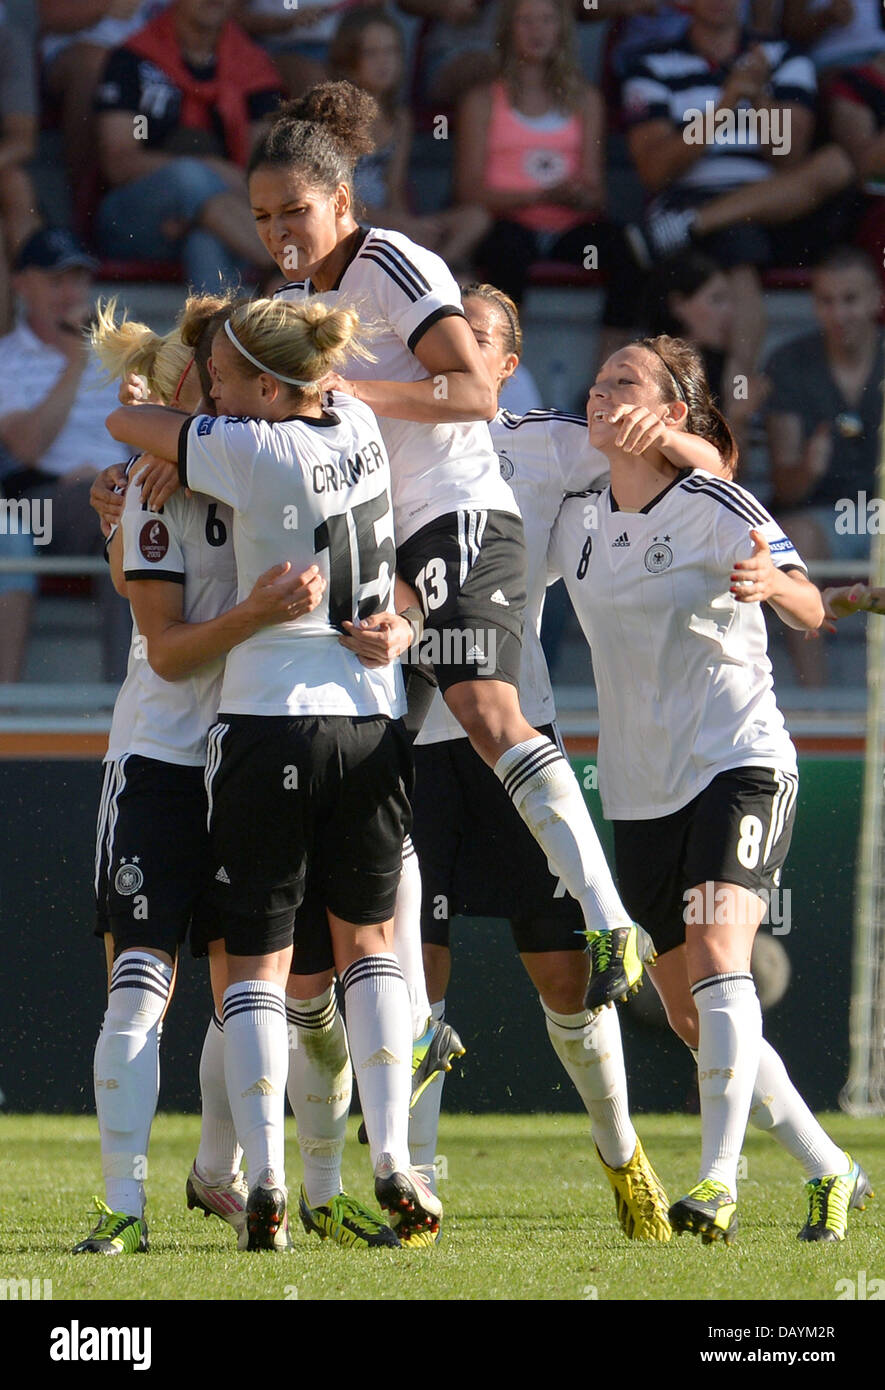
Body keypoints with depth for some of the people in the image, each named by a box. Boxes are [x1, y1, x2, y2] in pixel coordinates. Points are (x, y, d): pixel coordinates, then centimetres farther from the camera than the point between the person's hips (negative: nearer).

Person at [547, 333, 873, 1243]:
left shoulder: (713, 508, -11)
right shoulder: (576, 522, 6)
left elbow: (810, 612, -22)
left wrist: (772, 582, -46)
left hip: (739, 765, -6)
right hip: (639, 792, 7)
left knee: (716, 961, -25)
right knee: (690, 1016, 7)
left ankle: (717, 1183, -33)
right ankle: (830, 1174, 21)